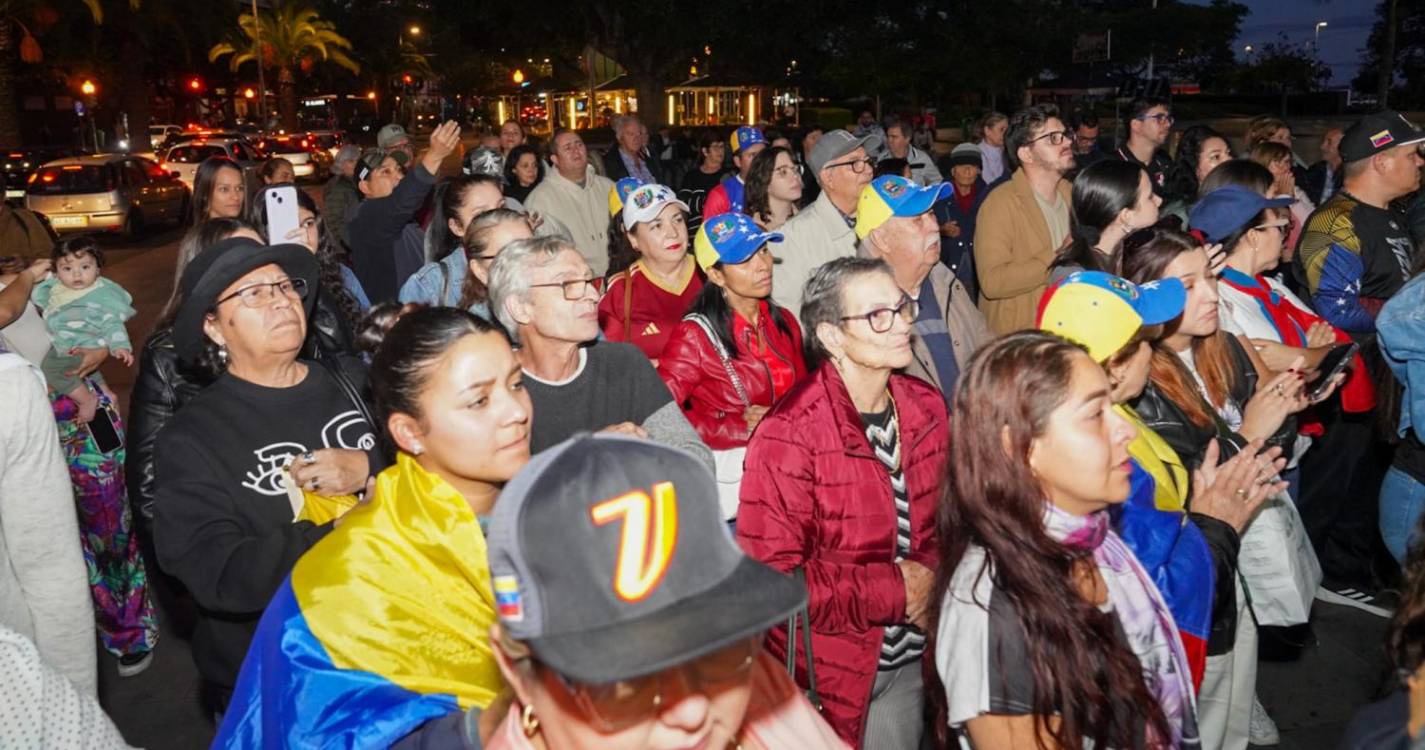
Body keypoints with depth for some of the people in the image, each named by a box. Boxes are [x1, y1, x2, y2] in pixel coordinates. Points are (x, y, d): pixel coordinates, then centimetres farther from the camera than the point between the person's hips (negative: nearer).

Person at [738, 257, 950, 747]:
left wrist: (932, 577, -9)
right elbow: (772, 579, -24)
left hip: (913, 660, 6)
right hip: (831, 673, -5)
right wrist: (895, 588, -18)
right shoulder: (789, 435, -23)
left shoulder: (925, 407, -2)